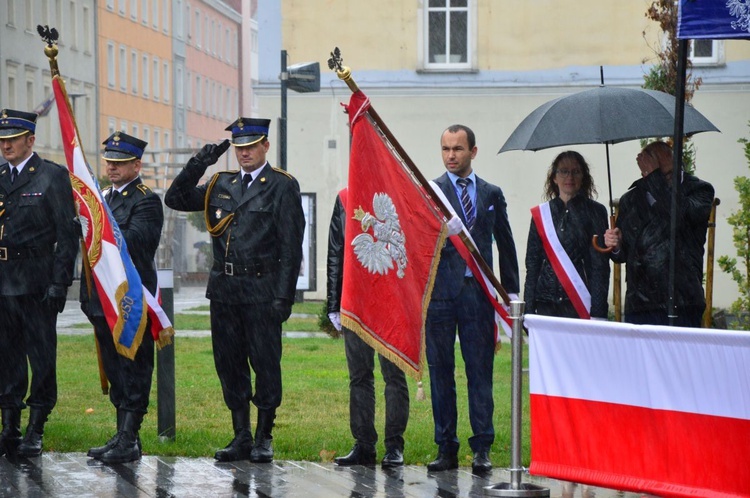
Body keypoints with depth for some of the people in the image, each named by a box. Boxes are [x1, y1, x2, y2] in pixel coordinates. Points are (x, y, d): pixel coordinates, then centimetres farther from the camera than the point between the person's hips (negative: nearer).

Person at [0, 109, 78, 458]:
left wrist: (60, 283, -12)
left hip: (36, 285, -5)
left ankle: (35, 432, 5)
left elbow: (68, 233, -5)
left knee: (41, 357, -1)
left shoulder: (53, 177, -2)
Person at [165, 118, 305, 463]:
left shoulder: (282, 187, -2)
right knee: (229, 365, 8)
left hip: (261, 291, -5)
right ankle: (241, 437, 16)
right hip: (224, 289, 5)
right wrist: (198, 164, 1)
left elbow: (291, 246, -6)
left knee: (265, 363, -1)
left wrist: (283, 296, -13)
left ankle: (263, 438, 9)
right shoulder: (221, 185, 15)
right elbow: (175, 199, 14)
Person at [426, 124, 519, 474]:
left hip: (478, 291, 1)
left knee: (480, 372, 0)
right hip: (439, 291, -1)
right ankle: (446, 448, 11)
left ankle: (482, 448, 4)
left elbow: (505, 245, 15)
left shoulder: (491, 194, 13)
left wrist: (510, 291, 10)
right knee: (440, 372, 4)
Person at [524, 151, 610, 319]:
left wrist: (597, 311, -9)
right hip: (546, 303, 2)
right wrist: (528, 309, 4)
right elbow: (532, 264, 12)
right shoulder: (541, 214, 12)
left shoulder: (595, 212, 5)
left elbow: (600, 266, 1)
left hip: (579, 302, -2)